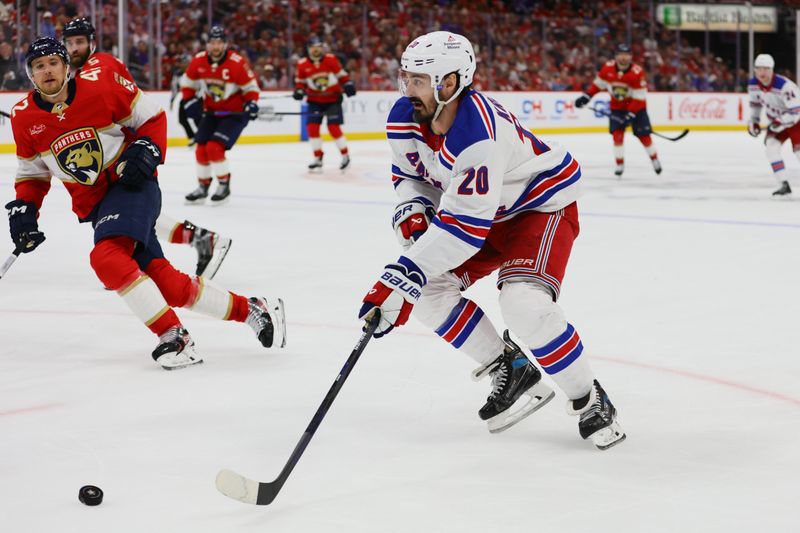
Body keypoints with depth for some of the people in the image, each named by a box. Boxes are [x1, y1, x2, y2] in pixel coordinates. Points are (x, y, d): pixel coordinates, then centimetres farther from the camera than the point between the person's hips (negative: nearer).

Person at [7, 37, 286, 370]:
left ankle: (174, 338, -25)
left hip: (132, 183, -5)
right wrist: (23, 209, -1)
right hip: (93, 203, 5)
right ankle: (250, 311, 14)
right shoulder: (23, 118, 1)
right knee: (165, 284, -3)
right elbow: (33, 173, 14)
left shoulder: (100, 84, -11)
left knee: (107, 257, -31)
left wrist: (147, 150, -16)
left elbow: (153, 117, 1)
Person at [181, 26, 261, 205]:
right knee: (201, 148, 1)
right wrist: (189, 100, -3)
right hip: (211, 111, 5)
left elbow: (250, 86, -10)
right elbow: (187, 82, 9)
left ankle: (224, 186, -1)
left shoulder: (237, 63, -21)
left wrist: (251, 103, -24)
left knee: (214, 147, -18)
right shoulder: (198, 61, -7)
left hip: (234, 113, -5)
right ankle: (203, 187, 19)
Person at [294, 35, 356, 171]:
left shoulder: (331, 59, -8)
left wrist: (348, 84, -12)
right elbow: (300, 81, 7)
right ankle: (318, 158, 4)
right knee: (312, 127, -8)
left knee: (334, 127, -10)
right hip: (315, 100, 2)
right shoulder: (302, 64, -4)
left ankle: (345, 155, 7)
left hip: (333, 99, -2)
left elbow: (341, 74, 2)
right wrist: (299, 90, -13)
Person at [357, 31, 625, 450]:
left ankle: (589, 401, -8)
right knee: (429, 288, -6)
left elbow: (464, 225, -39)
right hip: (485, 211, 9)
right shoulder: (405, 120, -13)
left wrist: (402, 278, -42)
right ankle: (511, 372, 8)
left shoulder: (479, 136, -38)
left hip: (543, 204, -9)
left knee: (524, 303, -29)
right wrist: (411, 212, -17)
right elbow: (410, 174, 6)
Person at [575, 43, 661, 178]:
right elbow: (599, 83, 4)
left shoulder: (637, 72, -25)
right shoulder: (608, 68, -14)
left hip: (636, 106, -3)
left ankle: (655, 160, 20)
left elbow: (639, 97, -23)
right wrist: (586, 96, -3)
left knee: (643, 135, -2)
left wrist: (630, 115, -27)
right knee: (617, 133, -11)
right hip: (617, 106, 3)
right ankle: (620, 164, -1)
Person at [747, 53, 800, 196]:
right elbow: (755, 102, 11)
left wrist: (780, 123, -31)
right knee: (770, 145, -15)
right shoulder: (753, 85, -10)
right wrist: (753, 120, 4)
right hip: (775, 119, 6)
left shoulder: (784, 85, -32)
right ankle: (783, 185, -10)